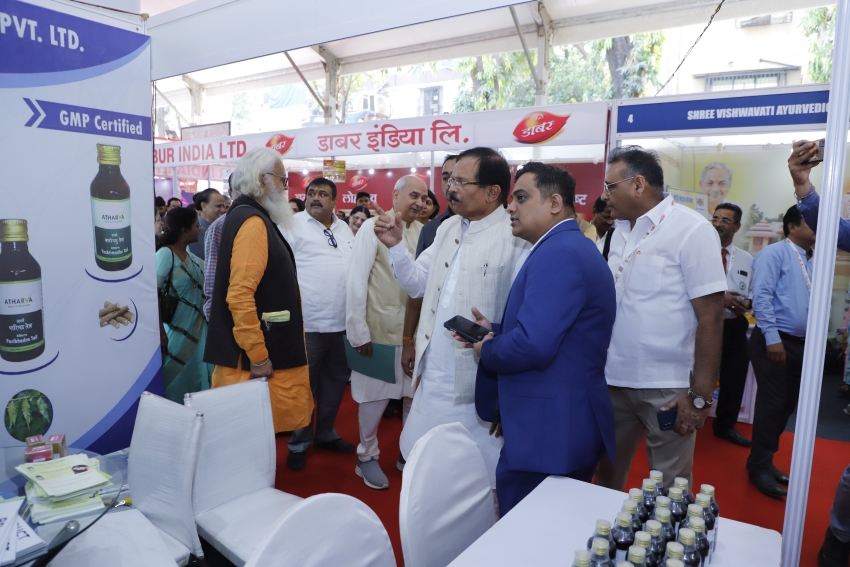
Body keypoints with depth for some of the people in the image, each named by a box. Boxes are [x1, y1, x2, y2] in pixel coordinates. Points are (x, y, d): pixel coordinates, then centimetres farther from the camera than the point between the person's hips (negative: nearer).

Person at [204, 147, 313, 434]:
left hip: (269, 346, 10)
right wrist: (258, 356, -21)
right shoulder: (252, 222, -18)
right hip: (257, 356, -10)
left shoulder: (252, 216, 14)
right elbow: (239, 295, -26)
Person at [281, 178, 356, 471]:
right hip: (307, 323, -6)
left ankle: (326, 433, 35)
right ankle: (299, 443, 23)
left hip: (343, 322, 6)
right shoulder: (293, 225, -5)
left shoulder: (345, 229, 14)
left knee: (336, 381, 17)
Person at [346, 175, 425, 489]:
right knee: (375, 396, 8)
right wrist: (359, 330, -10)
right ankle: (367, 457, 29)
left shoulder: (422, 231, 3)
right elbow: (356, 280, -9)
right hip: (379, 328, -4)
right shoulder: (373, 227, -8)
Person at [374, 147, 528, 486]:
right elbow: (417, 284, 11)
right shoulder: (448, 228, 10)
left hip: (479, 386, -7)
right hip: (433, 378, 8)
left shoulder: (516, 238, -18)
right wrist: (396, 245, -1)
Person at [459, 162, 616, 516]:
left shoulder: (557, 253, -19)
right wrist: (495, 332, 6)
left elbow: (533, 344, -29)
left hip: (546, 430, -10)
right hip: (568, 424, 10)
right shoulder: (572, 248, 14)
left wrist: (485, 350, -10)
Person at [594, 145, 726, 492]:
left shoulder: (691, 230, -11)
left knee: (669, 490, 10)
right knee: (606, 477, 18)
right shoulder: (621, 231, 9)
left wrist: (700, 396, -16)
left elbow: (710, 317, -14)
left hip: (667, 388, -6)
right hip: (613, 380, 6)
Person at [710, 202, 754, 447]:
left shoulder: (747, 260, 8)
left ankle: (725, 425, 34)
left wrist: (747, 303, -12)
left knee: (734, 377, 15)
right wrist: (718, 297, -25)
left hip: (734, 327, 5)